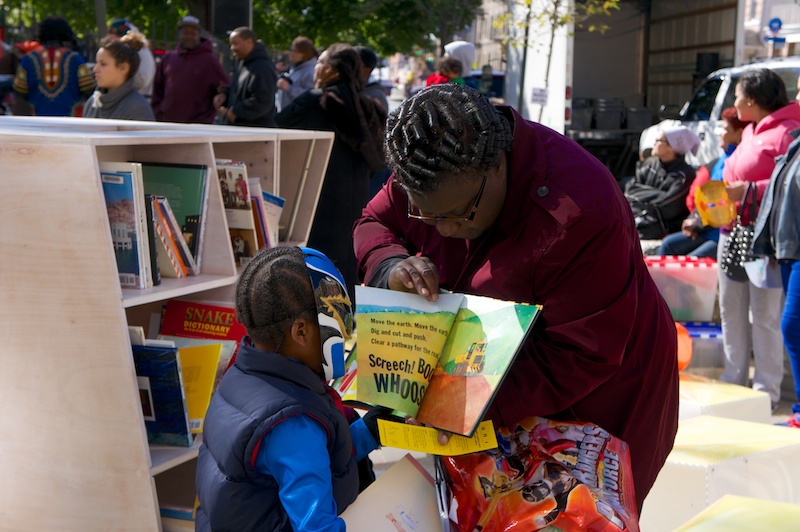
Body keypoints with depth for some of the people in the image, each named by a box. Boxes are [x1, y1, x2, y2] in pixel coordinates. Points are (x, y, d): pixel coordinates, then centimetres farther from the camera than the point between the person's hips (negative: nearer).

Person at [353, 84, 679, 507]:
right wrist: (392, 265, -24)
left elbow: (583, 357, -31)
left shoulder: (576, 214, -35)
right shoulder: (434, 169, -15)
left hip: (596, 406, -6)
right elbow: (373, 225, 2)